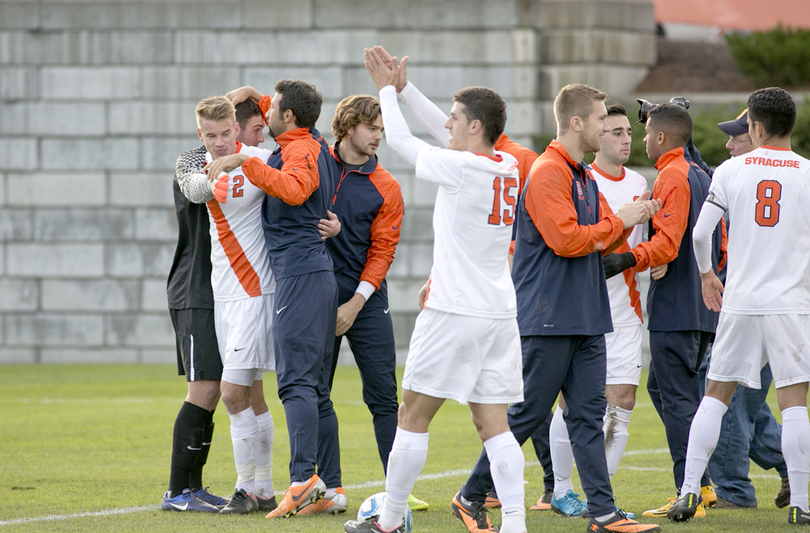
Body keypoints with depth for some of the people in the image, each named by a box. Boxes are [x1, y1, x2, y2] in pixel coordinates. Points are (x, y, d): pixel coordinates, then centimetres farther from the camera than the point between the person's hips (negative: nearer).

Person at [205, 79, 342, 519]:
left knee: (296, 382, -17)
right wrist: (255, 97, 35)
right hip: (320, 273, 10)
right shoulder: (315, 143, 18)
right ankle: (330, 485, 10)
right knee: (316, 388, 10)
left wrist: (243, 161, -34)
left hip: (299, 275, -10)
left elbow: (292, 189, -33)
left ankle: (304, 477, -28)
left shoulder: (299, 151, -10)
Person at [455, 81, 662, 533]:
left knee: (589, 413, 4)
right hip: (549, 317, -9)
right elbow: (565, 240, -20)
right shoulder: (547, 174, -12)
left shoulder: (584, 177, 17)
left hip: (586, 318, 9)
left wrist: (627, 222, 2)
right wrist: (618, 222, -10)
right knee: (528, 414, -3)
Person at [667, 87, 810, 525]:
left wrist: (707, 275, 19)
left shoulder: (731, 171, 1)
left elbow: (700, 233, 1)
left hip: (740, 301, 2)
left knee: (716, 394, 11)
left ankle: (689, 490, 6)